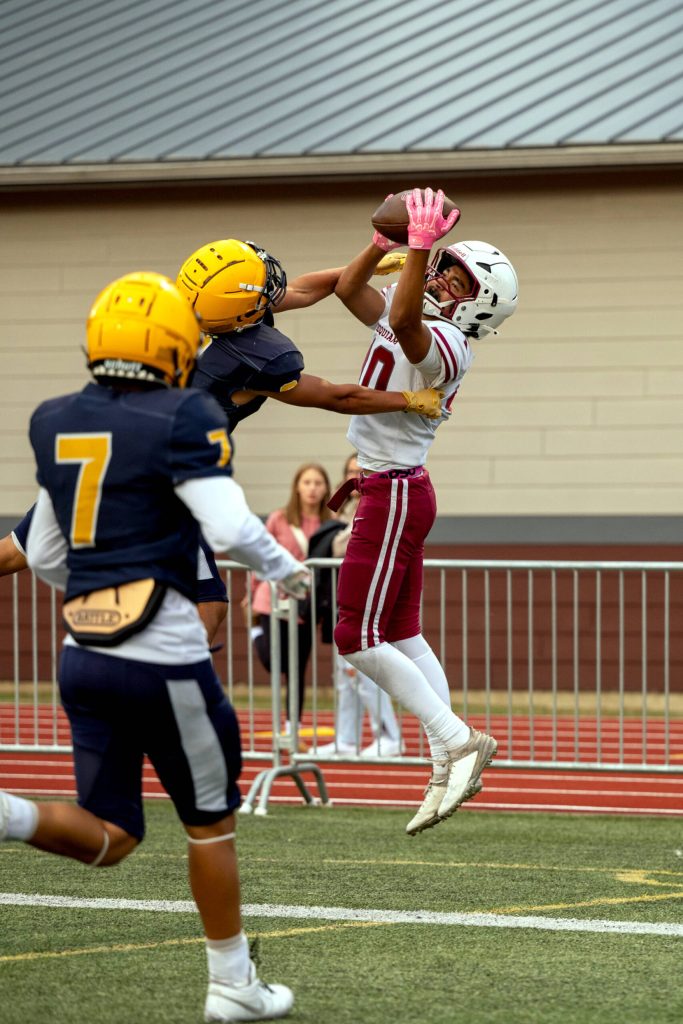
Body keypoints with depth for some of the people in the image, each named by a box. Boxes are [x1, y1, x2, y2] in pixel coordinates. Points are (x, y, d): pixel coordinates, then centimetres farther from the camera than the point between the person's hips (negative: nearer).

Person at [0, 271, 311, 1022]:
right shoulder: (180, 421, -10)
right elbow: (230, 527, -19)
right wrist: (286, 569, 1)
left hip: (83, 652, 6)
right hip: (161, 656, -6)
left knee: (107, 839, 10)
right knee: (210, 823, 12)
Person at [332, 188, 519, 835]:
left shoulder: (442, 344, -19)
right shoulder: (414, 324, 8)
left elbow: (403, 315, -40)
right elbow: (349, 288, 16)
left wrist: (421, 245, -42)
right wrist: (385, 243, 3)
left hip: (395, 495, -10)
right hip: (392, 492, 10)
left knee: (359, 637, -7)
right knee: (402, 637, 10)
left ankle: (457, 740, -5)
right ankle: (449, 768, 9)